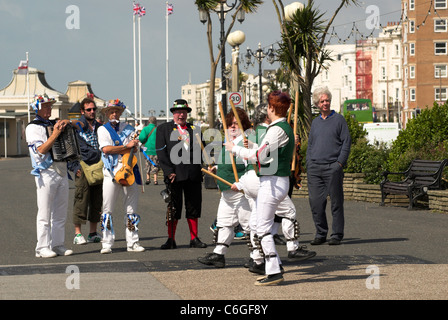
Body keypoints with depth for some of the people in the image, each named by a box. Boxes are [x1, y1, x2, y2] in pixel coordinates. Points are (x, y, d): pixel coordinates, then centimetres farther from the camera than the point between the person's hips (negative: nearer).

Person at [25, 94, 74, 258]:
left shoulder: (55, 124, 18)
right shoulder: (33, 127, -1)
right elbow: (40, 150, -12)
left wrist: (67, 124, 7)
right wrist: (55, 134, -15)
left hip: (62, 172, 7)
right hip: (46, 172, -7)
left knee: (60, 212, 7)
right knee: (45, 212, -7)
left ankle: (58, 245, 12)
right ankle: (42, 247, -5)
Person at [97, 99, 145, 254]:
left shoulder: (128, 128, 15)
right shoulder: (103, 129, 7)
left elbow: (134, 148, 5)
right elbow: (106, 149, -9)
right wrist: (127, 146, -8)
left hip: (129, 171, 3)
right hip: (111, 172, -3)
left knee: (132, 209, 3)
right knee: (107, 209, -5)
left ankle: (132, 243, 7)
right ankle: (107, 243, -2)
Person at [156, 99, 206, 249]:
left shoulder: (194, 129, 16)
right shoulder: (163, 129, 7)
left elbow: (201, 150, 19)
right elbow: (161, 152, -1)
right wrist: (169, 172, -9)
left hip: (193, 175, 3)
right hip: (174, 175, -3)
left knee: (194, 207, 6)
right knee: (173, 208, 1)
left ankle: (194, 239, 14)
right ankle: (171, 240, 8)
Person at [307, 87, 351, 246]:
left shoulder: (339, 119, 4)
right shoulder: (315, 122, 18)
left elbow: (346, 142, 0)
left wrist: (340, 162, -9)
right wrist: (308, 164, 10)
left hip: (332, 167, -4)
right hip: (314, 167, 4)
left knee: (336, 202, -1)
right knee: (315, 201, 1)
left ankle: (337, 234, 4)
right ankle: (320, 234, 10)